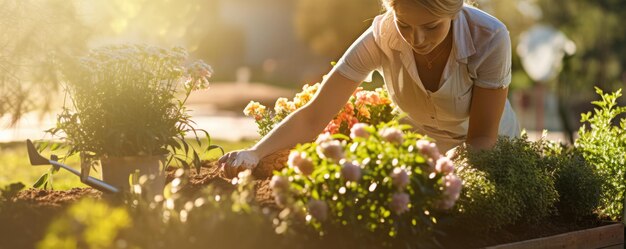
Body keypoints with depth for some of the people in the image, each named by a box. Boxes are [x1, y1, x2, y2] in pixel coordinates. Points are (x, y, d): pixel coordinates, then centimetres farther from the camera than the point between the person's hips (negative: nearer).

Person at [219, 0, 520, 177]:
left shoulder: (490, 38, -33)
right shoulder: (381, 37, -29)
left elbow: (482, 138, -24)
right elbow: (313, 116, -28)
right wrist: (254, 153, -46)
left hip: (489, 155, -1)